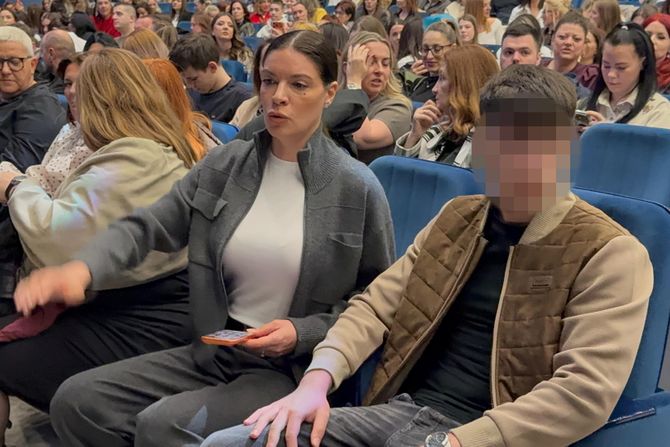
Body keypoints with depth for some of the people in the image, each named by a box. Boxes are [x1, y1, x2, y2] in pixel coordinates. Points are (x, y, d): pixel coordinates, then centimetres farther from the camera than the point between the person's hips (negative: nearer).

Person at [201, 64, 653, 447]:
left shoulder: (610, 253, -5)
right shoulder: (459, 216, 14)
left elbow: (586, 390, -15)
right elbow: (377, 304, 13)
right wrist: (318, 378, -6)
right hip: (398, 409, 6)